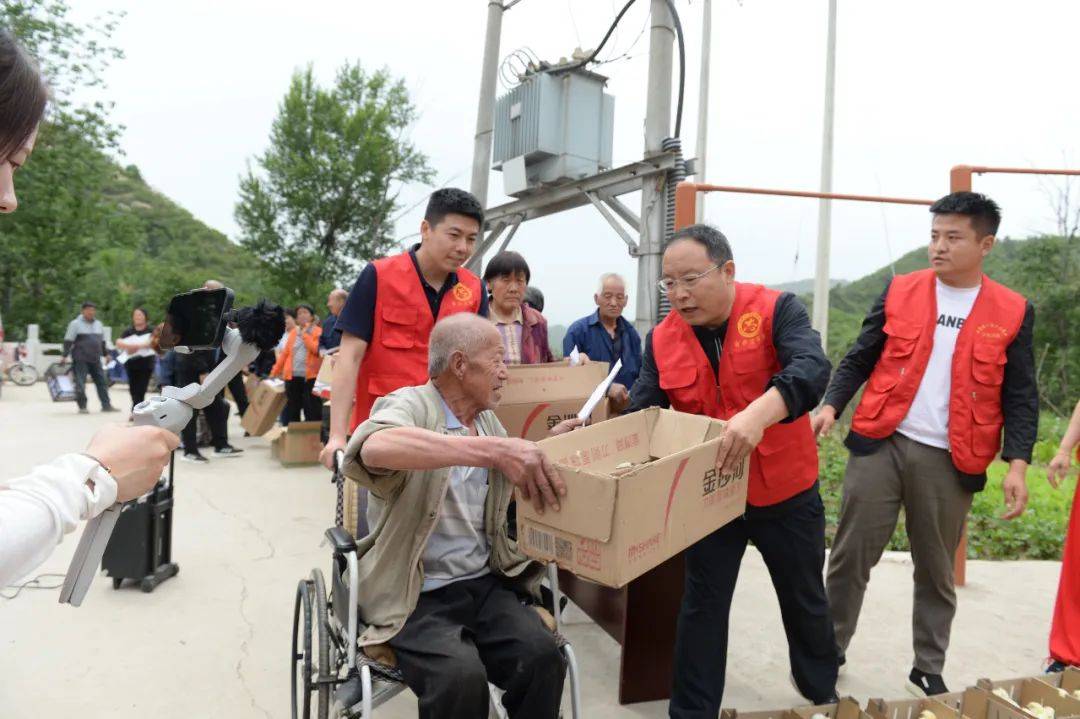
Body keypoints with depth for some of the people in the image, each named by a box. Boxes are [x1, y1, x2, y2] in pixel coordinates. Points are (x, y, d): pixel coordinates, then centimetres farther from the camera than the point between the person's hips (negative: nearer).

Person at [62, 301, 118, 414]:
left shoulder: (98, 323, 15)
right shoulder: (75, 324, -3)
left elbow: (102, 341, 24)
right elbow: (68, 341, -7)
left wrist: (106, 354, 22)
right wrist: (65, 356, -12)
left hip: (95, 359, 6)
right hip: (80, 359, -6)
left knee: (102, 382, 4)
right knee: (80, 384, -3)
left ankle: (106, 405, 8)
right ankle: (82, 406, 5)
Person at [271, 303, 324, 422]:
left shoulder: (318, 331, 1)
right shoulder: (293, 332, 15)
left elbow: (317, 349, -16)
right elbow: (285, 353, 15)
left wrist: (305, 334, -8)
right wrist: (274, 372, 12)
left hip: (310, 376, -5)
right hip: (292, 376, 5)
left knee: (313, 412, -5)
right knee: (292, 411, 9)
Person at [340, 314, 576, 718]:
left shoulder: (487, 419, 11)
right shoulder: (410, 404, -11)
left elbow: (515, 486, 29)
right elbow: (374, 448, -37)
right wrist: (494, 449, -44)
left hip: (486, 583, 6)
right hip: (417, 595, -5)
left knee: (542, 656, -20)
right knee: (461, 676, -30)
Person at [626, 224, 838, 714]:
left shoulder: (776, 310, -15)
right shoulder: (661, 340, -5)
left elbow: (812, 369, -32)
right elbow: (640, 414, -8)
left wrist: (758, 413, -50)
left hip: (787, 493, -1)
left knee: (804, 600, 20)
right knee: (702, 606, 10)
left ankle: (823, 694, 47)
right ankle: (691, 710, 28)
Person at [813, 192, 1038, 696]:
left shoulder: (1013, 313, 3)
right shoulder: (899, 293, 4)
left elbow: (1020, 398, 3)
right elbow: (860, 359, 6)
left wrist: (1017, 465, -7)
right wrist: (831, 405, -9)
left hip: (950, 461, 0)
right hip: (880, 444, 0)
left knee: (936, 571, 13)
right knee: (850, 556, 4)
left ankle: (928, 671, 30)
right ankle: (826, 653, 21)